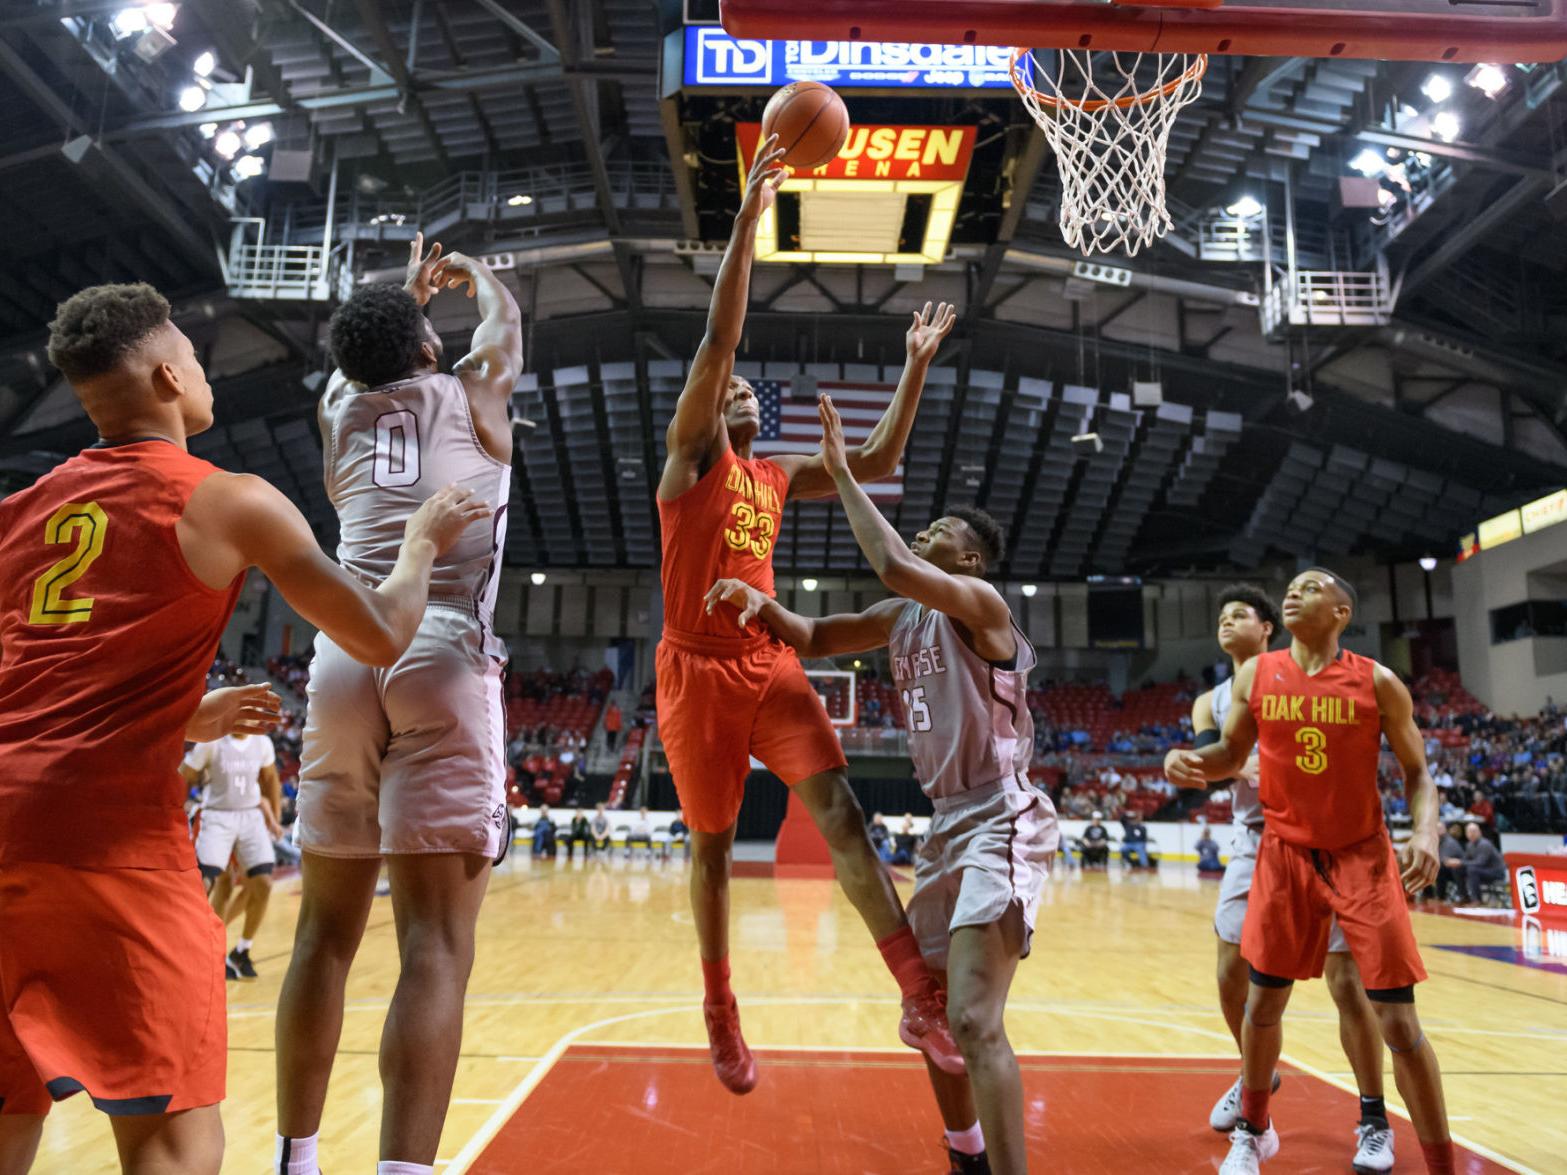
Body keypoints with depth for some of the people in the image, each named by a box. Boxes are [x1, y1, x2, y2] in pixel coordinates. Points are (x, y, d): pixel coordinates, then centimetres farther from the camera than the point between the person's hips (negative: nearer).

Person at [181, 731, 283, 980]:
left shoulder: (262, 743, 0)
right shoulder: (211, 743, -11)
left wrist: (275, 818, 19)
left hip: (251, 817, 3)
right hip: (217, 817, -3)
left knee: (263, 886, -5)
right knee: (203, 886, -14)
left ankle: (241, 952, 13)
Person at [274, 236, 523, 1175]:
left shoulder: (340, 409, 21)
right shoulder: (471, 393, 14)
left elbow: (360, 353, 46)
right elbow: (505, 320, 36)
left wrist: (410, 290, 60)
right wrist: (476, 271, 56)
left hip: (344, 660, 5)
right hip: (443, 662, -4)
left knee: (326, 932, 13)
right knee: (436, 945, -9)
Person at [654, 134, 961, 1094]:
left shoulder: (779, 476, 16)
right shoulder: (692, 455, -1)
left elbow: (880, 462, 14)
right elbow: (718, 339, -12)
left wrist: (917, 364, 9)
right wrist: (750, 215, -16)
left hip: (771, 664, 4)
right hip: (698, 671, -4)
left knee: (840, 810, -13)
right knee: (714, 844, 7)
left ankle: (923, 998, -15)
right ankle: (721, 1015, 25)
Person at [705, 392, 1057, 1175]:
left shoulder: (979, 604, -13)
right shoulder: (902, 617, 12)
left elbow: (895, 567, -33)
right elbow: (814, 639, 16)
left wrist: (841, 472, -23)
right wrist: (759, 601, -4)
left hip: (999, 824, -9)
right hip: (948, 825, 9)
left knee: (973, 1022, -20)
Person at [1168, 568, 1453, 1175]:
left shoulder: (1377, 683, -7)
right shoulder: (1255, 676, -2)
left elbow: (1417, 770, -1)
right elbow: (1232, 753, 8)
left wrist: (1426, 830, -19)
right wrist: (1190, 761, -14)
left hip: (1362, 856, -2)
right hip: (1285, 854, 2)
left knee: (1398, 1021, -3)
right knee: (1262, 1001, 8)